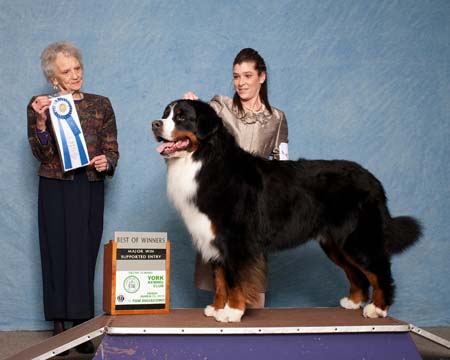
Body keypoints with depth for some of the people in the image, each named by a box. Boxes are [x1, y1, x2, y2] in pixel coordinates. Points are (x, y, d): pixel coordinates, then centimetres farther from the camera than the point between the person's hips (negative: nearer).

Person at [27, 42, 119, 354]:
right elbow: (42, 154, -5)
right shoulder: (40, 105, 3)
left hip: (91, 188, 2)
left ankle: (83, 329, 5)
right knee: (57, 254, -2)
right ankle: (59, 327, 4)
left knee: (85, 256, 1)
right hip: (55, 188, -2)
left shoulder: (100, 104, 9)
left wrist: (106, 162, -13)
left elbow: (112, 150, 9)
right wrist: (41, 121, -21)